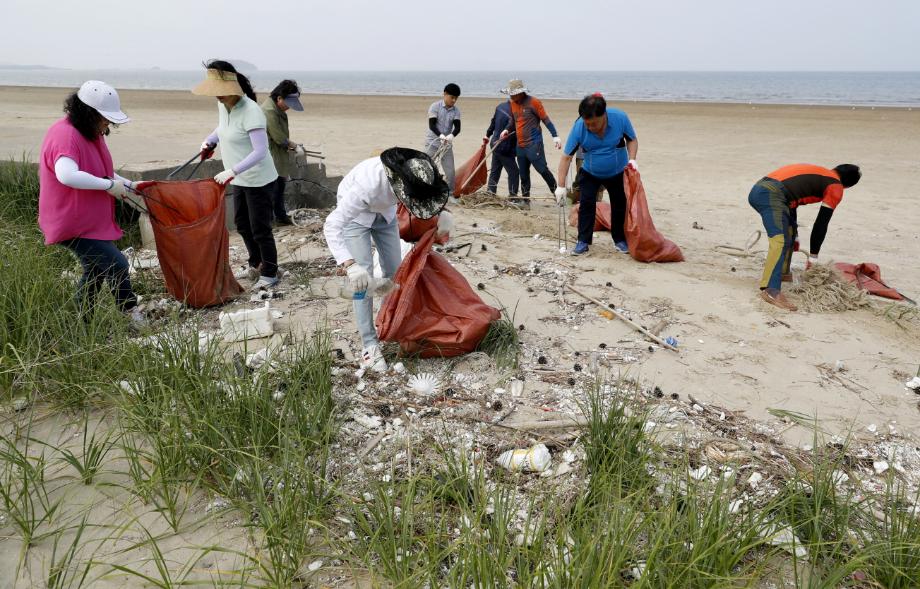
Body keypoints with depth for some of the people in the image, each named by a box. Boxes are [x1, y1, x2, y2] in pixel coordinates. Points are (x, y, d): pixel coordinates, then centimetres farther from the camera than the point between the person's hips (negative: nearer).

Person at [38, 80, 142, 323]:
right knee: (117, 265, -13)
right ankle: (130, 312, 6)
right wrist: (109, 185, -34)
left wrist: (125, 184, 7)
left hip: (93, 221, 11)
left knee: (97, 271, 19)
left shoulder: (91, 133, 7)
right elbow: (67, 175, -43)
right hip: (73, 225, -11)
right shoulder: (66, 135, -25)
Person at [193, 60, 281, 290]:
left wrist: (232, 171, -38)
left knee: (260, 228, -1)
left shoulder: (251, 111, -26)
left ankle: (270, 274, 14)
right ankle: (255, 266, 36)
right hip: (239, 179, 9)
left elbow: (260, 151, -31)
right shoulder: (223, 105, 0)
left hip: (259, 180, -9)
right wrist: (209, 141, 6)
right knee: (242, 224, 19)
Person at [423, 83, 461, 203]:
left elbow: (457, 127, -10)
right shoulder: (435, 106, -10)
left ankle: (450, 194, 15)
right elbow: (431, 125, -18)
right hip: (432, 142, -3)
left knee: (451, 171, 2)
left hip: (447, 144, 4)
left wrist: (451, 135, -32)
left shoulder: (456, 110, 0)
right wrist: (440, 135, -35)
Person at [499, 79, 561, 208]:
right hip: (520, 145, 7)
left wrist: (555, 136, -17)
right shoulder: (513, 104, 10)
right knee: (523, 174, 10)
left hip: (534, 144, -7)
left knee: (542, 170, -9)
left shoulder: (533, 102, -9)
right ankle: (525, 200, 18)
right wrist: (507, 130, 1)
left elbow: (545, 119, -9)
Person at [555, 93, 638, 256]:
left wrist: (632, 159, -24)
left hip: (617, 173, 1)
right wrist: (561, 186, -25)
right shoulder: (578, 127, -26)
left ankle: (620, 240, 23)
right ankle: (583, 241, 1)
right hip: (590, 174, -1)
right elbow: (566, 157, -22)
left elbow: (632, 139, -7)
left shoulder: (620, 118, -25)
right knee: (586, 204, -8)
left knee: (619, 205, 7)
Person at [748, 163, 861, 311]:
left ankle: (782, 272, 35)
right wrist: (813, 256, 16)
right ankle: (770, 290, -37)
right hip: (772, 195, -9)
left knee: (788, 232, 28)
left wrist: (794, 235, 46)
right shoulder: (835, 188, 11)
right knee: (781, 241, -21)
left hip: (758, 189, 9)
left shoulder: (816, 173, 34)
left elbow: (791, 199, 40)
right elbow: (821, 223, 8)